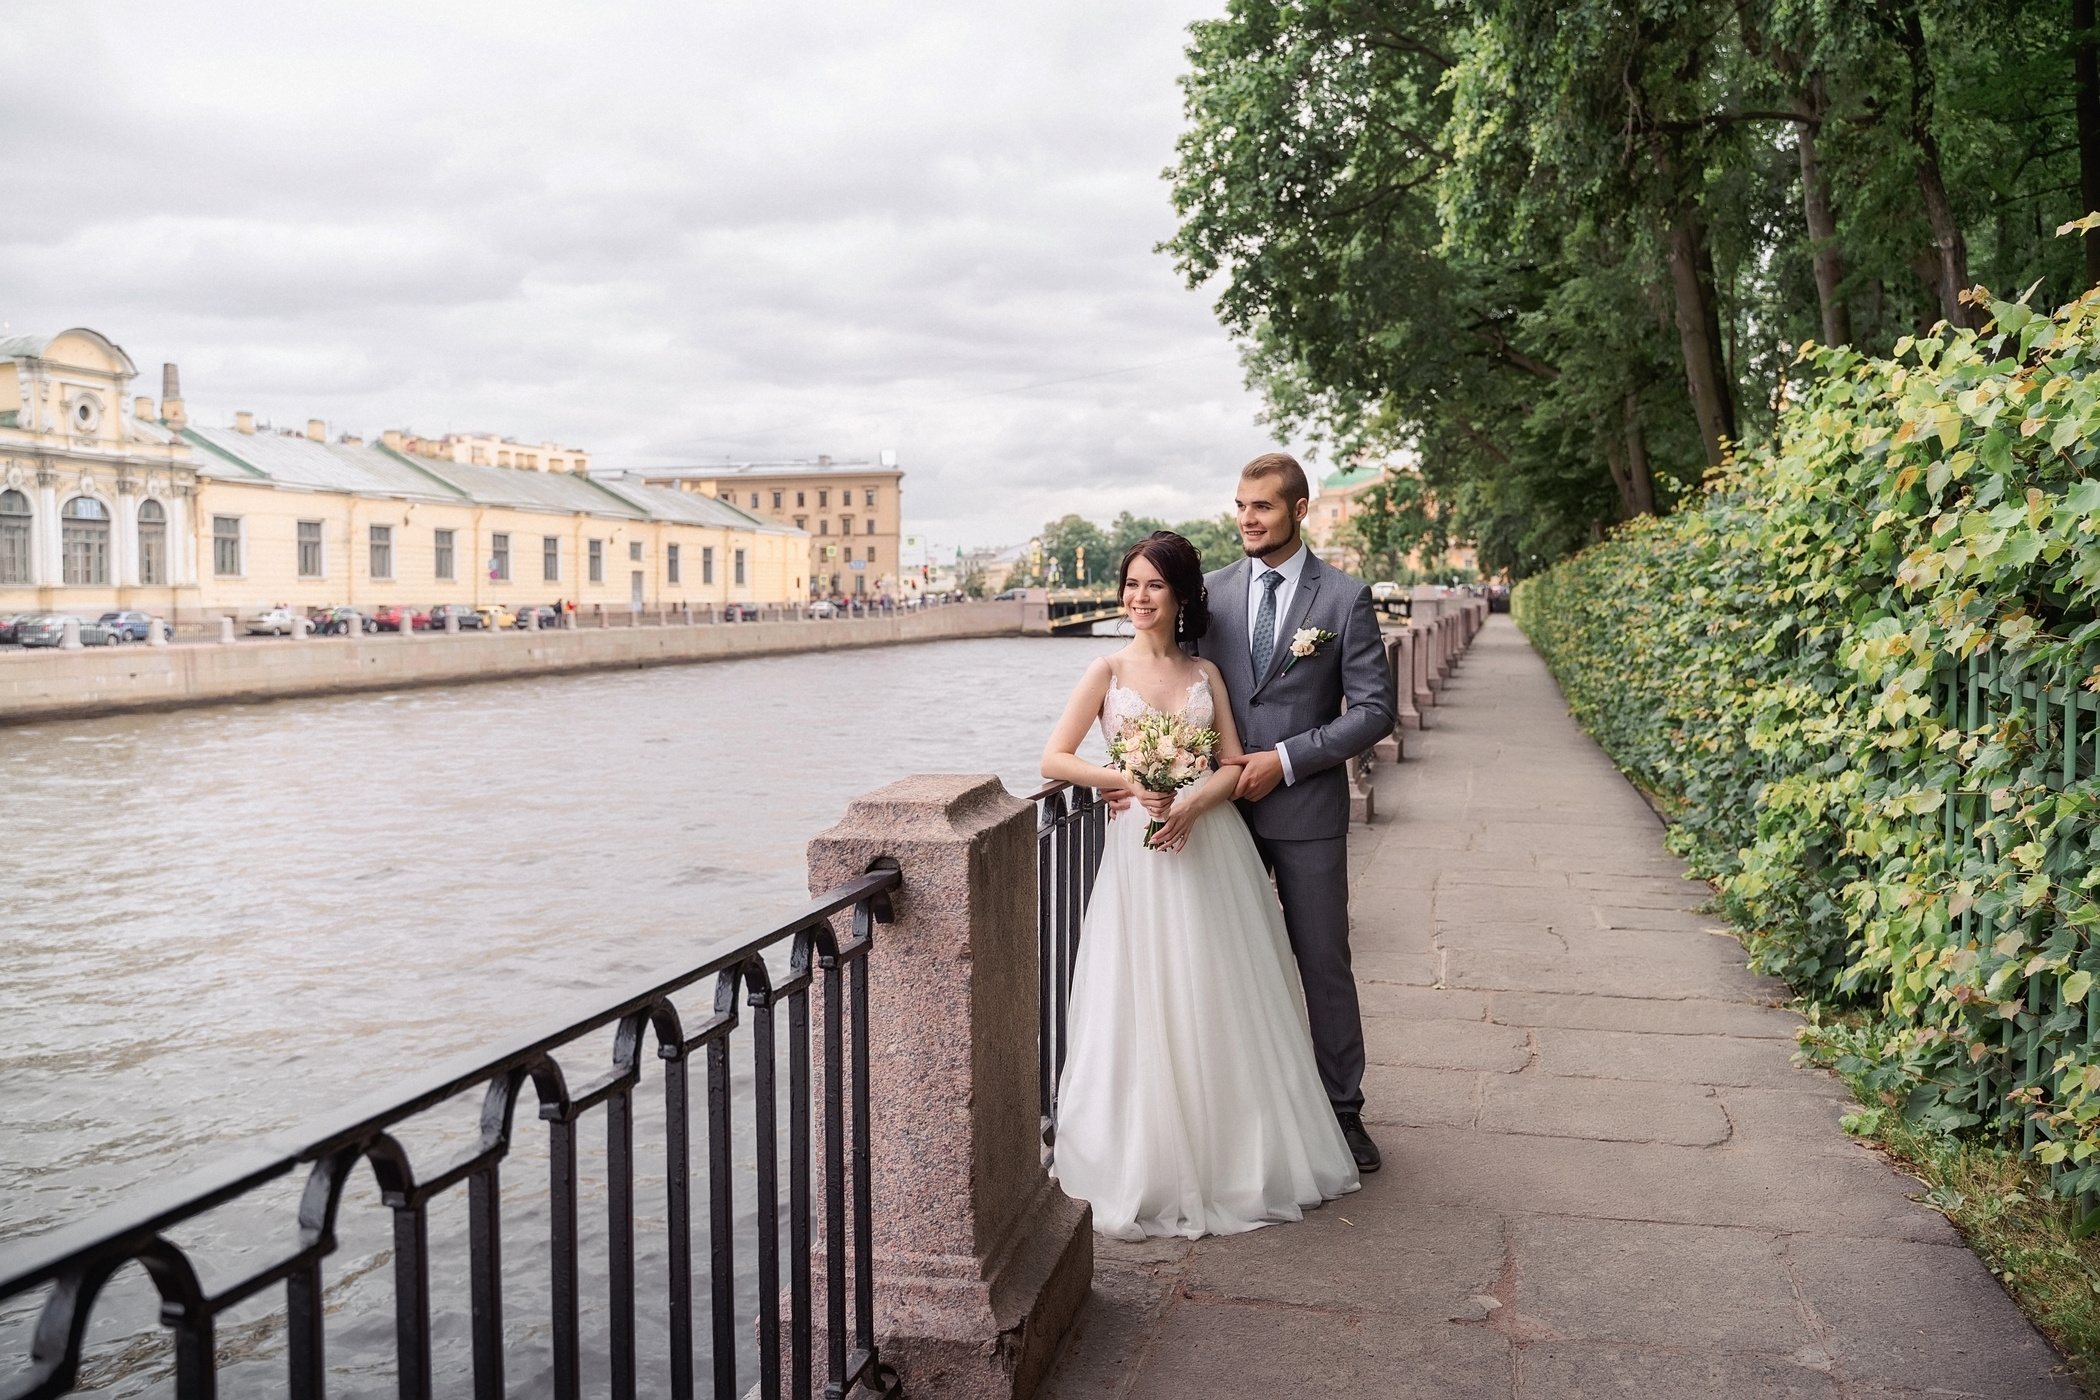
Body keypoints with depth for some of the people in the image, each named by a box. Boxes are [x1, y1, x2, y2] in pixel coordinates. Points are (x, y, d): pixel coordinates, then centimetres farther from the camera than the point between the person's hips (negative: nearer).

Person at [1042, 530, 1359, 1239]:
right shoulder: (1108, 671, 2)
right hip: (1140, 849, -2)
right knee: (1148, 1008, 1)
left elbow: (1234, 766, 3)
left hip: (1212, 842, 2)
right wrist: (1129, 782, -16)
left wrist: (1190, 805, -15)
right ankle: (1151, 1163, 15)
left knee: (1223, 1002, 8)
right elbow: (1054, 760, -3)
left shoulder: (1205, 673, 9)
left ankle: (1238, 1154, 25)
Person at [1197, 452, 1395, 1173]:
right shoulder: (1212, 591, 5)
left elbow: (1374, 709, -7)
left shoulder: (1345, 598, -4)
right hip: (1224, 805, 3)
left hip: (1306, 809, -3)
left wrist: (1285, 759, -14)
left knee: (1324, 963, 7)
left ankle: (1342, 1108, 21)